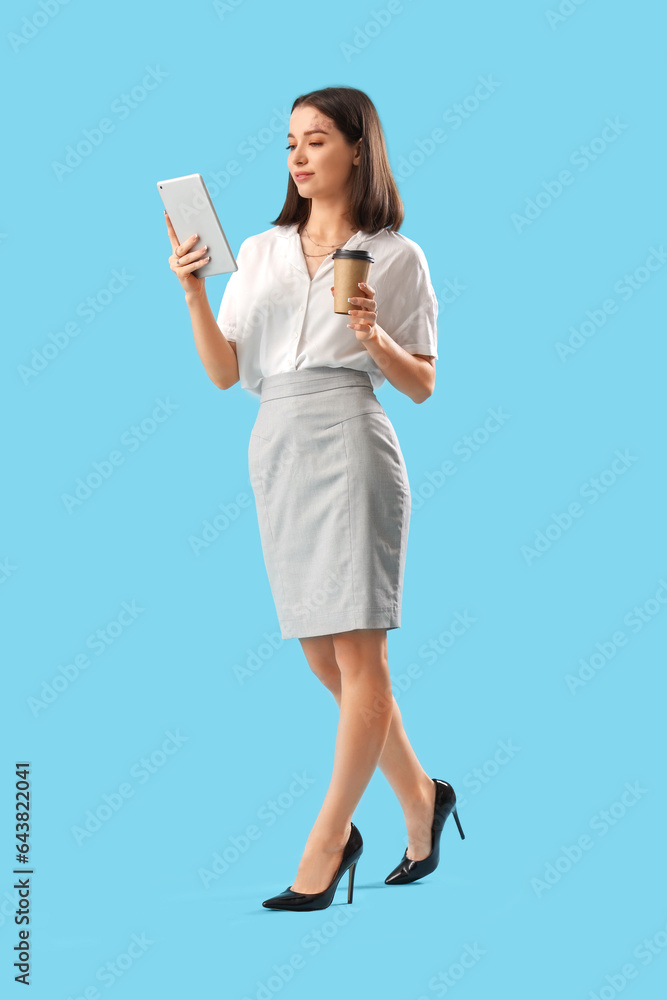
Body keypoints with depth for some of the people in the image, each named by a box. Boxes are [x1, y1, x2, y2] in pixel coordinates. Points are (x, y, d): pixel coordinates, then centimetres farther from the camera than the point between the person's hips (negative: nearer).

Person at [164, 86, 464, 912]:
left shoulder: (395, 256, 5)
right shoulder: (260, 252, 16)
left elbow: (423, 385, 5)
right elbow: (225, 373, 10)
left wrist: (375, 337, -12)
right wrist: (193, 292, -3)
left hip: (349, 447, -5)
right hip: (276, 450, 5)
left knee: (356, 650, -7)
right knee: (323, 657, 9)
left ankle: (327, 842, 0)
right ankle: (420, 798, 27)